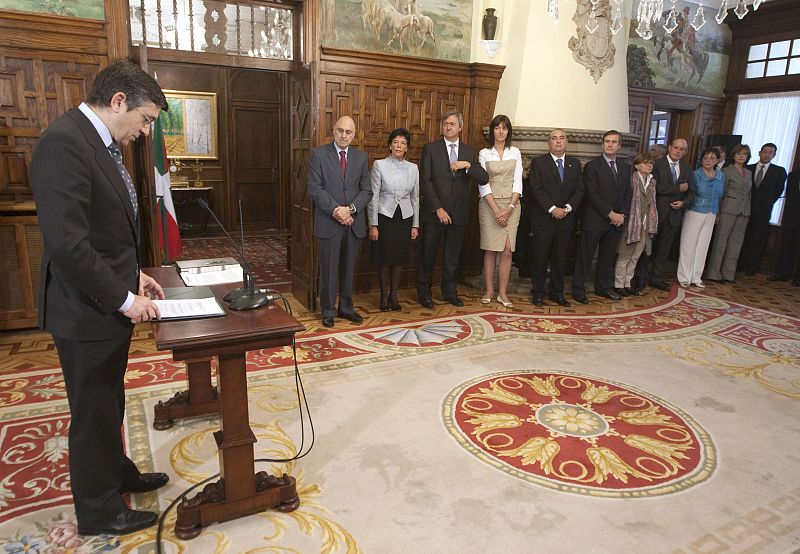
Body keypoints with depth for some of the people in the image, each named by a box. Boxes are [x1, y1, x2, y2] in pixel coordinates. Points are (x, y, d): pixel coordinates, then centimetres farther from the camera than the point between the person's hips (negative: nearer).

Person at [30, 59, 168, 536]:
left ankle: (116, 472, 45)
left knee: (110, 403, 24)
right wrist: (124, 298, -20)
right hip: (87, 313, -9)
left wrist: (131, 273, 8)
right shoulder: (64, 142, -22)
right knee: (93, 413, 9)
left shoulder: (102, 143, 9)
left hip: (111, 304, 9)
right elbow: (67, 243, -27)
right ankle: (100, 510, 29)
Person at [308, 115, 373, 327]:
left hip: (354, 222, 3)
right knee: (329, 269, 4)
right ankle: (328, 310, 17)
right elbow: (315, 189, -8)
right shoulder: (318, 154, -1)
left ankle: (346, 307, 24)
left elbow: (367, 190, 4)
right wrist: (335, 211, -15)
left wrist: (350, 209, -12)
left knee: (349, 268, 11)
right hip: (328, 222, -3)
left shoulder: (361, 157, 9)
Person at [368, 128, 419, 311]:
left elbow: (415, 198, 10)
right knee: (384, 259, 3)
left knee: (399, 258, 8)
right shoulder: (379, 165, -5)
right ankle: (384, 296, 18)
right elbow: (373, 196, -6)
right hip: (384, 217, -3)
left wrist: (415, 224, 6)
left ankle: (393, 295, 22)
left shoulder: (413, 168, 6)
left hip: (405, 218, 3)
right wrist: (373, 225, -10)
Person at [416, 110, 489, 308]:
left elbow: (484, 179, 2)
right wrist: (438, 208, -13)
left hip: (459, 213, 3)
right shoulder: (430, 149, -1)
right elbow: (425, 181, -7)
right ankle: (424, 291, 21)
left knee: (453, 254, 12)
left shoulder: (470, 152, 9)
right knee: (428, 253, 6)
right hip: (434, 212, -3)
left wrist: (467, 165, -15)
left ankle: (449, 290, 27)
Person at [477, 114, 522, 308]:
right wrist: (496, 209, -12)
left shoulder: (515, 152, 9)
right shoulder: (484, 154, 4)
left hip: (511, 205, 1)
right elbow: (483, 184, -3)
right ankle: (489, 291, 10)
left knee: (507, 250, -2)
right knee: (490, 249, 0)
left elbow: (517, 182, 4)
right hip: (489, 204, -1)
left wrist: (510, 208, -9)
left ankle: (502, 293, 4)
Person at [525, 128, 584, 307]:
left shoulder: (575, 164, 12)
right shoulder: (538, 163, -1)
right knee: (540, 258, 3)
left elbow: (579, 190, 6)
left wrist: (568, 208, -10)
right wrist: (553, 209, -16)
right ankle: (538, 293, 14)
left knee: (560, 258, 9)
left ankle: (557, 292, 20)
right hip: (543, 219, -3)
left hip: (566, 219, 3)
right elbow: (536, 189, -9)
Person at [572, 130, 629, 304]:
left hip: (616, 221, 6)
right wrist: (611, 214, -16)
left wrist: (621, 215, -2)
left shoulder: (625, 168, 13)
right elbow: (592, 195, -13)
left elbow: (626, 194, 14)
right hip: (594, 220, -6)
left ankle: (604, 287, 27)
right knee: (585, 257, 0)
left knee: (608, 256, 14)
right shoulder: (592, 166, -6)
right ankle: (578, 290, 9)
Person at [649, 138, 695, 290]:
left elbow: (691, 192, 12)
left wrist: (683, 202, -7)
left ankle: (656, 277, 19)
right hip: (657, 213, -5)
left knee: (664, 248, 11)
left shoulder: (687, 169, 11)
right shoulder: (657, 164, -5)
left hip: (674, 214, 5)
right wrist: (677, 188, -16)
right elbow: (655, 187, -16)